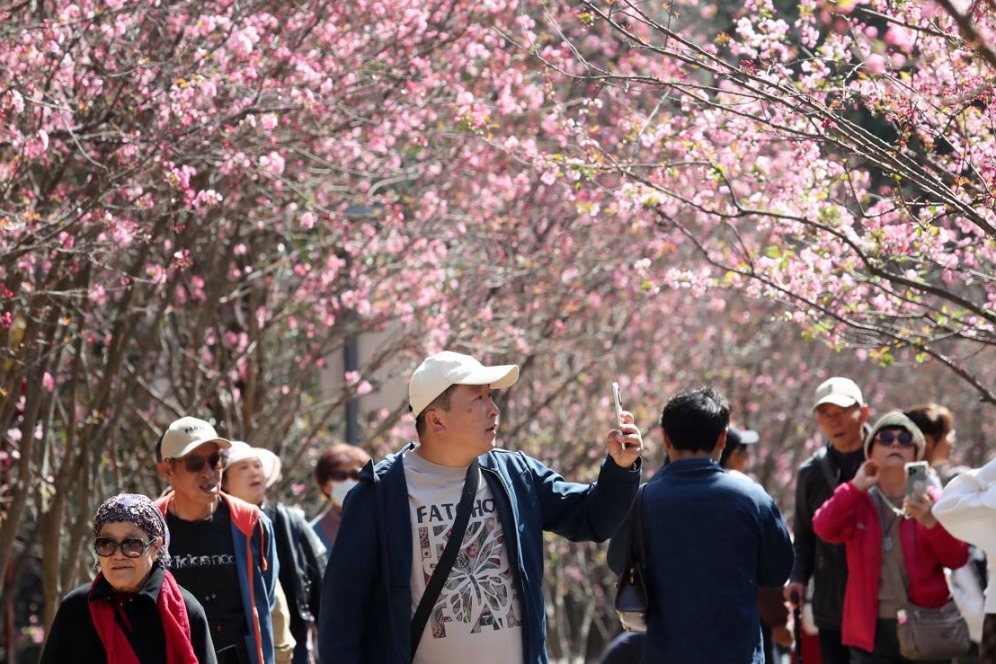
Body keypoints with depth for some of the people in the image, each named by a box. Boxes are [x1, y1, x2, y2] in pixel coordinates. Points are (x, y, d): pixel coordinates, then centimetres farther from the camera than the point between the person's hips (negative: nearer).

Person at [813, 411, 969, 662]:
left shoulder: (930, 500, 3)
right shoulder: (857, 501, 7)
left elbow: (957, 558, -4)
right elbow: (824, 528, -12)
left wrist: (932, 522, -20)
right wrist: (856, 487, -15)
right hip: (871, 630, 1)